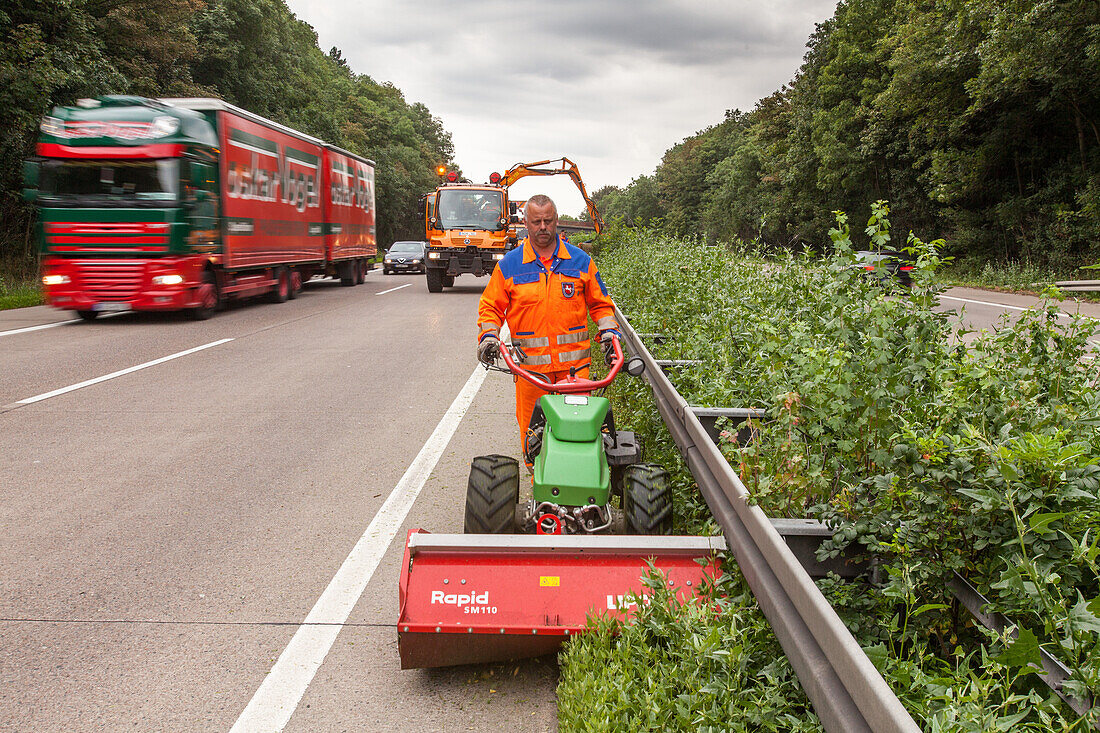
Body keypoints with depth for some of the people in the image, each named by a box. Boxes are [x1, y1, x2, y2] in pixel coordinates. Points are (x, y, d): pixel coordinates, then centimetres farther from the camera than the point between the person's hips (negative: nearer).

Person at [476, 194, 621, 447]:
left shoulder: (580, 261, 9)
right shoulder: (509, 265, 7)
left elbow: (600, 303, 17)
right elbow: (491, 306, 12)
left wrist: (609, 330, 3)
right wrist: (488, 335, -5)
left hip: (574, 360, 0)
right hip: (530, 362, 0)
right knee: (531, 424, 3)